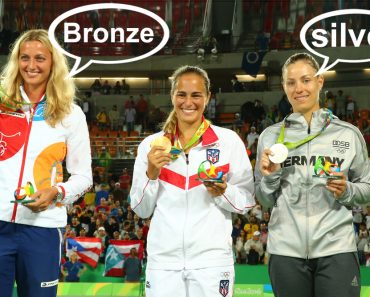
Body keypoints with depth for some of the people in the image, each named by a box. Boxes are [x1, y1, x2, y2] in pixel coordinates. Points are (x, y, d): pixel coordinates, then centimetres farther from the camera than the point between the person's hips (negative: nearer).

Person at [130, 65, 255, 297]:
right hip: (163, 260, 1)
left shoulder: (229, 140, 0)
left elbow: (247, 201, 3)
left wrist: (223, 192, -15)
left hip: (212, 259, -1)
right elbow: (141, 210, 7)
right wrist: (151, 174, -8)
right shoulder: (151, 144, 4)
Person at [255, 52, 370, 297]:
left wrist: (347, 192, -10)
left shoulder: (349, 134, 3)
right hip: (286, 250, 1)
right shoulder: (271, 136, 7)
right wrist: (270, 177, -8)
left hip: (337, 249, -1)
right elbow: (265, 200, 11)